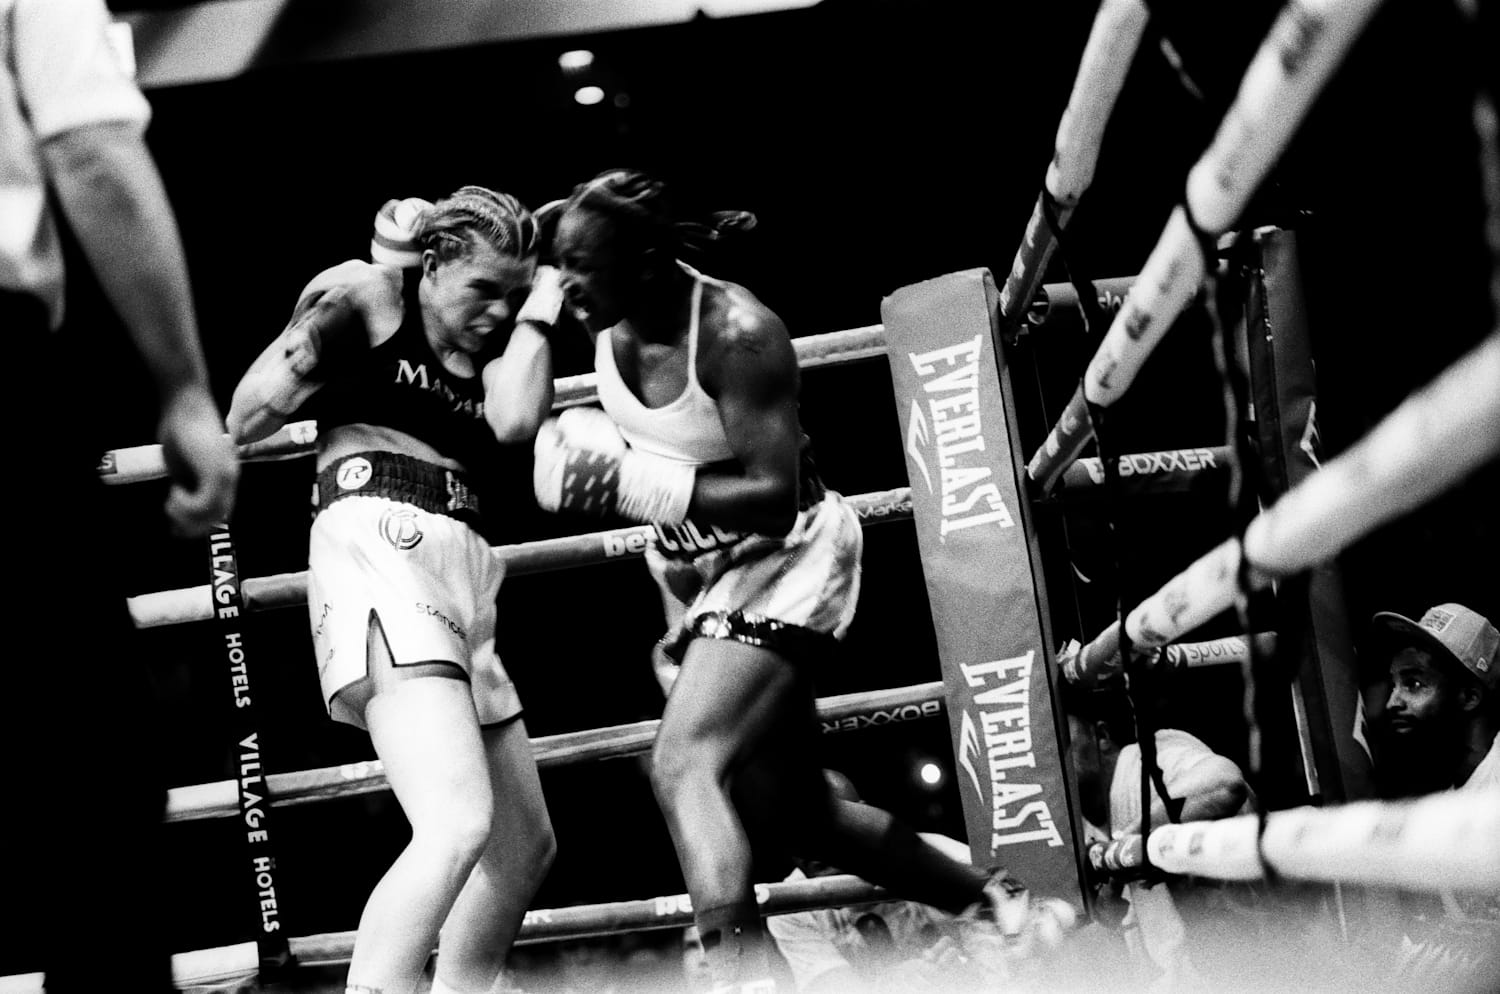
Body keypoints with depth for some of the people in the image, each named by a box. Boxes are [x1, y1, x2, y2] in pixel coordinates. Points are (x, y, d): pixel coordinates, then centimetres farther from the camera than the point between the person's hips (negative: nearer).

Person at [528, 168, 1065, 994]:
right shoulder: (609, 318, -10)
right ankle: (992, 897, 33)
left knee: (683, 765, -27)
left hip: (783, 562, -8)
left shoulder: (737, 335, -30)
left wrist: (637, 486, -41)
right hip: (700, 570, 8)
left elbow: (776, 497, -35)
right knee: (785, 808, 16)